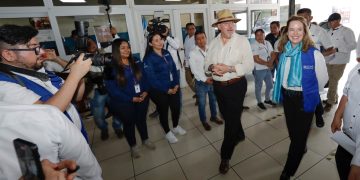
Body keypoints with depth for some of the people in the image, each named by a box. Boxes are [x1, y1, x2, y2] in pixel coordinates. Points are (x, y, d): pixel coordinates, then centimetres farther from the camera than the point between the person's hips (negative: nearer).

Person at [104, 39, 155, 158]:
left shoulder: (136, 63, 4)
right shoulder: (111, 68, -12)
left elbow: (144, 78, 8)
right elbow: (112, 90, -15)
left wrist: (145, 91, -10)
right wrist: (131, 99, -17)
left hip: (142, 98, 4)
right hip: (124, 103, -3)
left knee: (141, 119, 18)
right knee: (129, 123, 13)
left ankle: (145, 140, 43)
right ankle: (133, 146, 37)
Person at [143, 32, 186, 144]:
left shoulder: (167, 53, 5)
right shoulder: (148, 58, -13)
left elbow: (174, 69, 6)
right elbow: (152, 79, -17)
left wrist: (176, 84, -5)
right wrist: (166, 90, -15)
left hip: (173, 88, 5)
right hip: (159, 91, -5)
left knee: (176, 108, 14)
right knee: (163, 111, 12)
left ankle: (176, 127, 43)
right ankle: (168, 132, 35)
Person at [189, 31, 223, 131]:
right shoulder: (193, 53, -9)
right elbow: (194, 70, -13)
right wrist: (205, 79, -18)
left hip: (213, 80, 4)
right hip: (201, 82, -3)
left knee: (213, 100, 20)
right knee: (202, 103, 10)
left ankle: (214, 116, 43)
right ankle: (204, 121, 32)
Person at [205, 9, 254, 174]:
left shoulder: (242, 41, -9)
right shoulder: (213, 42, 5)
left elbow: (249, 66, -14)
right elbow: (207, 62, 6)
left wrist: (230, 68, -27)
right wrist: (212, 67, -17)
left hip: (236, 86, -5)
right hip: (218, 86, 5)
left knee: (232, 120, 2)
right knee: (227, 116, 22)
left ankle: (225, 156, 20)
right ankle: (239, 135, 53)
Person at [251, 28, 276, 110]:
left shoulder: (268, 43, 9)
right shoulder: (254, 45, -12)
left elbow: (272, 53, 5)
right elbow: (256, 59, -19)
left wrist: (271, 61, -14)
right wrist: (266, 63, -18)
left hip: (268, 68, 7)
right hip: (259, 69, -7)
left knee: (270, 85, 18)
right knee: (259, 86, 6)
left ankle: (267, 99, 38)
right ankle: (259, 102, 22)